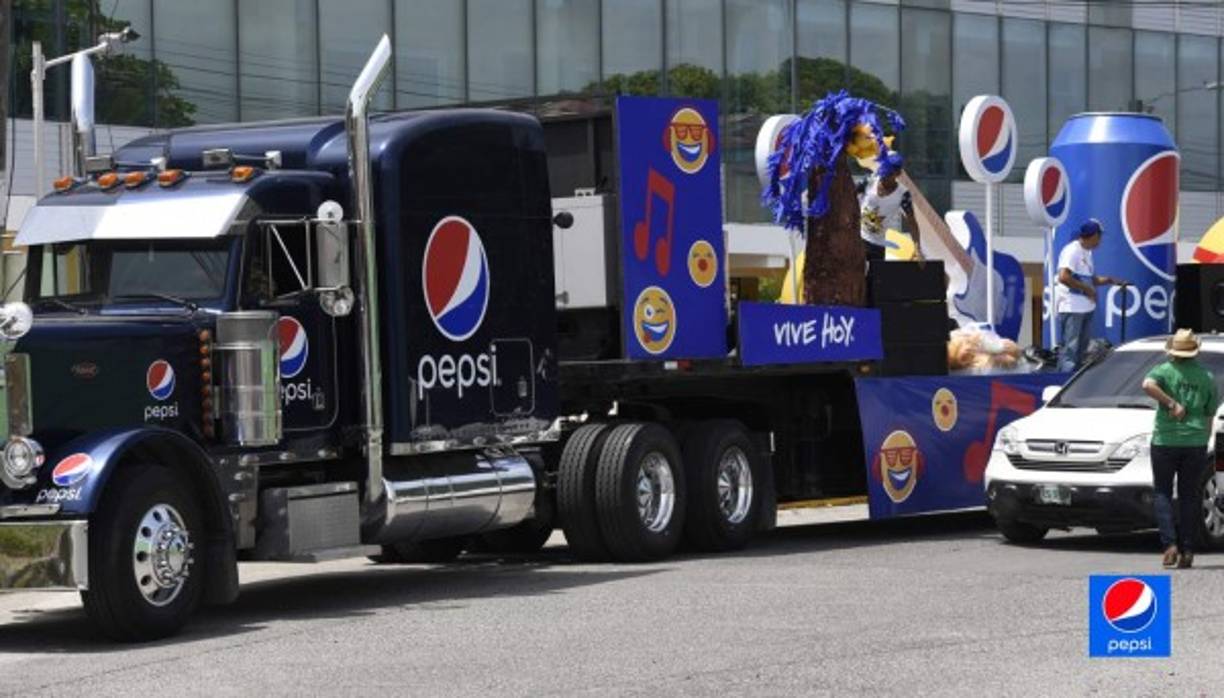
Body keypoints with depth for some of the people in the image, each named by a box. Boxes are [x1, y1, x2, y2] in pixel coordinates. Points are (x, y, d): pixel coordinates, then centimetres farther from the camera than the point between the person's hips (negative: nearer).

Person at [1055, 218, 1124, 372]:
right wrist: (1087, 289, -19)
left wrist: (1109, 280, 15)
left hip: (1086, 307, 10)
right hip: (1071, 309, -10)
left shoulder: (1087, 252, 15)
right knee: (1070, 349, -12)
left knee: (1081, 349, 15)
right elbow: (1064, 277, -25)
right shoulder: (1072, 251, -15)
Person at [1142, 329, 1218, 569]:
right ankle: (1187, 550, 5)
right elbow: (1209, 416, 11)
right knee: (1189, 496, 9)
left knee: (1163, 493, 7)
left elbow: (1148, 385, -25)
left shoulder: (1165, 371, -2)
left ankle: (1170, 543, -9)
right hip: (1195, 441, 2)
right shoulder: (1207, 378, 9)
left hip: (1165, 440, -2)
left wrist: (1171, 404, -18)